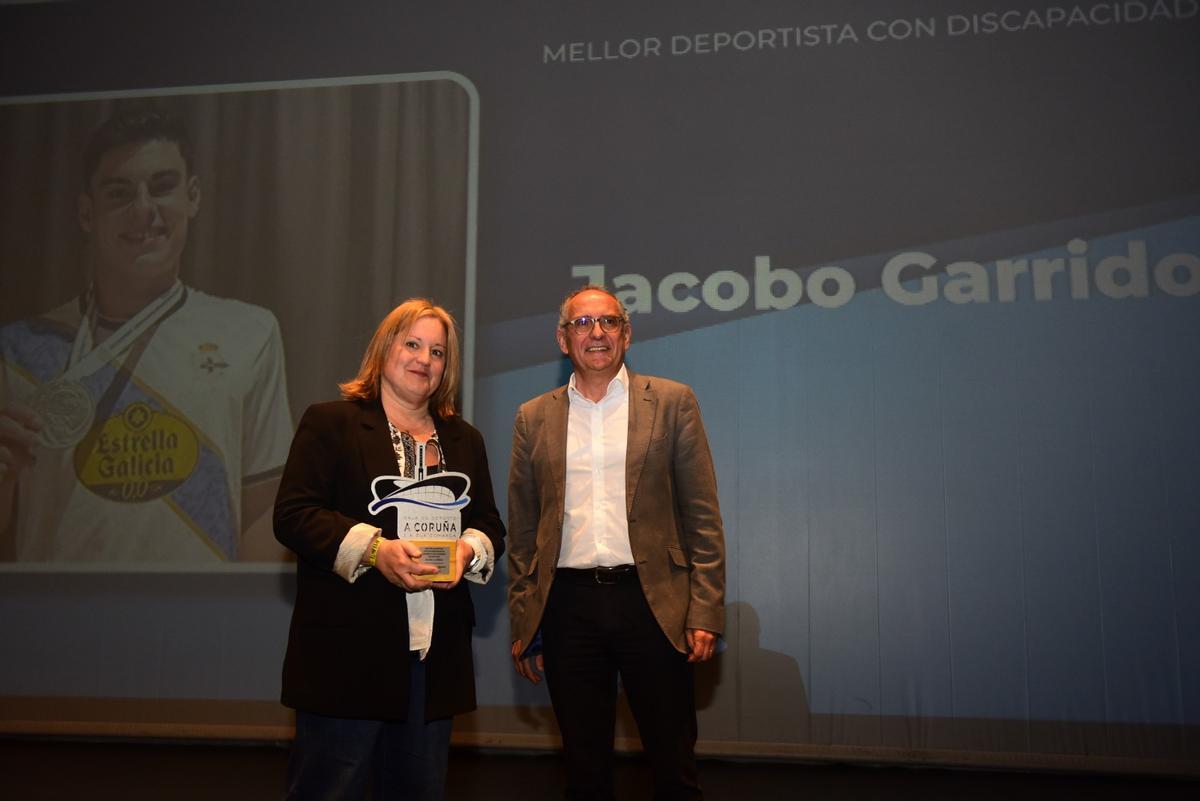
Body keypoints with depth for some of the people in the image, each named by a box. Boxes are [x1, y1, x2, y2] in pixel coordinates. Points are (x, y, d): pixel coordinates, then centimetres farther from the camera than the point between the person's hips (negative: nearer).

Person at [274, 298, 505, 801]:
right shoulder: (330, 423, 1)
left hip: (436, 654, 5)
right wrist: (373, 548, -21)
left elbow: (490, 525, 17)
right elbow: (292, 514, -7)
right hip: (348, 651, -5)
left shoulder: (465, 440, 16)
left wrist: (469, 550, -7)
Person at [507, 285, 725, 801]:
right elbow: (522, 531, 11)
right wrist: (522, 626, 7)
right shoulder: (534, 418, 9)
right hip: (568, 607, 2)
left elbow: (702, 517, 1)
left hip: (651, 602, -2)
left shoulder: (672, 403, 4)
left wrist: (706, 613, -6)